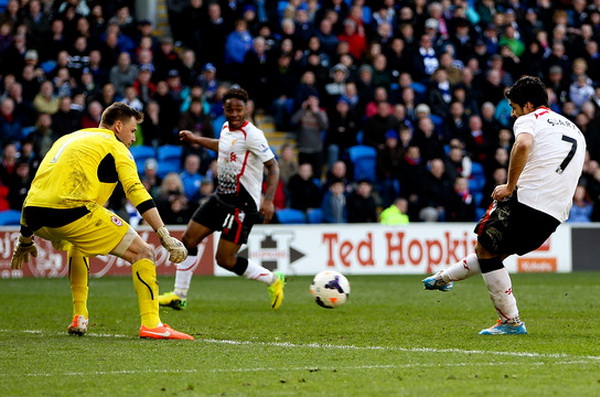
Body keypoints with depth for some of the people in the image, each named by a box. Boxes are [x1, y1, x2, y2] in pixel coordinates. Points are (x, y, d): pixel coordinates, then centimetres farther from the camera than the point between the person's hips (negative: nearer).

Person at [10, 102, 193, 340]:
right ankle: (150, 324, -6)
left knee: (78, 243, 40)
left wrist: (25, 240, 39)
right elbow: (136, 191, -4)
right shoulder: (114, 146, 10)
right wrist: (165, 237, -9)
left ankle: (79, 318, 31)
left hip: (35, 214, 7)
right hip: (72, 213, -7)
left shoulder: (68, 139, 31)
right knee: (142, 252, 4)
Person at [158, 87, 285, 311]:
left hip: (242, 204, -9)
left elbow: (273, 166, -20)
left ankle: (273, 280, 11)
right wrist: (196, 139, 38)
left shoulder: (252, 135, -19)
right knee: (189, 239, 9)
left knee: (225, 259, -8)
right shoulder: (226, 128, 6)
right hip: (221, 196, 9)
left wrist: (268, 200, -30)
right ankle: (179, 296, 20)